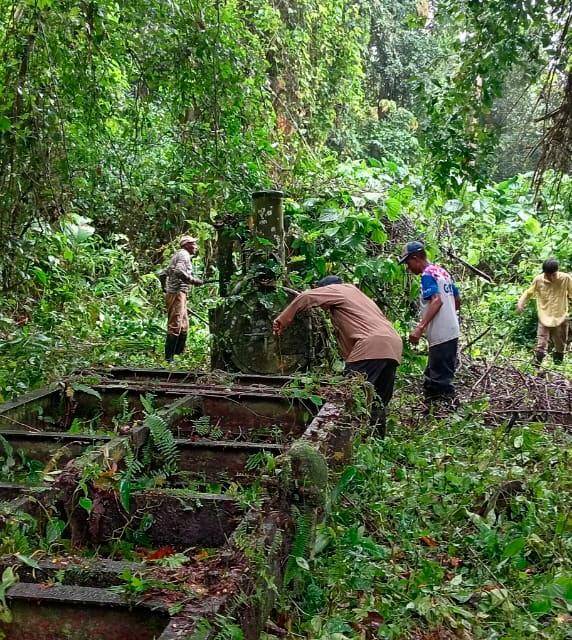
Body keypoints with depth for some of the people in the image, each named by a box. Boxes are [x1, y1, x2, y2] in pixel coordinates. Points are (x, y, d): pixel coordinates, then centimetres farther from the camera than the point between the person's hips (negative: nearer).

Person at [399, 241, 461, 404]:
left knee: (441, 380, -5)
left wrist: (420, 328, -33)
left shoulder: (427, 275, -12)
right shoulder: (442, 272, 15)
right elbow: (457, 302, 20)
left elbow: (437, 300, -27)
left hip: (441, 336, -10)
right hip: (451, 332, 10)